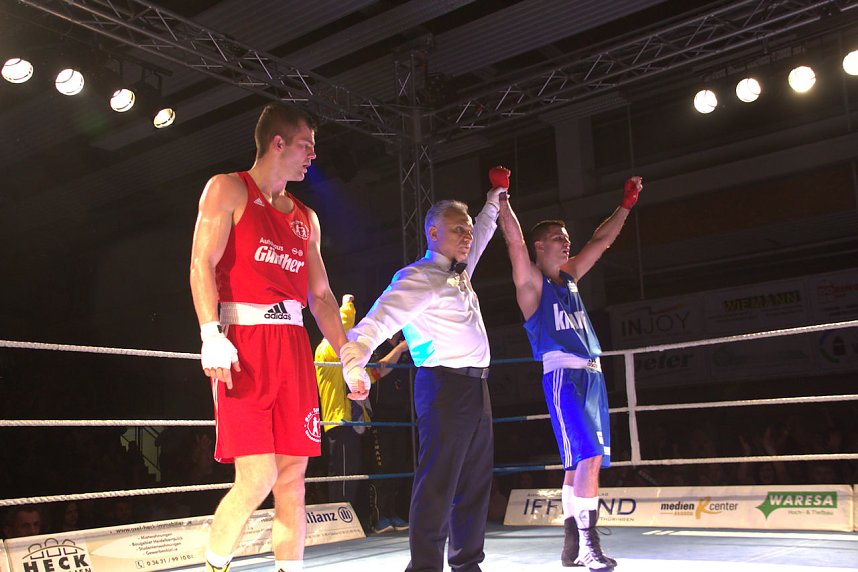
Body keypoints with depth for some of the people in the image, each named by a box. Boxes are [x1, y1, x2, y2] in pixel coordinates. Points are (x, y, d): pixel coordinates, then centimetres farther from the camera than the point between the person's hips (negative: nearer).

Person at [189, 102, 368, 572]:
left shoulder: (305, 218, 23)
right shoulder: (229, 189, 6)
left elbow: (321, 295, 22)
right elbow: (203, 264, -7)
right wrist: (212, 336, -21)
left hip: (294, 345, 6)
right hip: (243, 340, -6)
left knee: (292, 478, 4)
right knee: (256, 479, -12)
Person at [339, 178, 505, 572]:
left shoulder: (460, 272, 18)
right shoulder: (419, 277, -8)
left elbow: (481, 235, 39)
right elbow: (389, 309, -27)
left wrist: (493, 201, 46)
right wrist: (362, 341, -45)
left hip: (476, 385, 9)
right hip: (445, 383, -9)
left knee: (476, 482, 11)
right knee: (438, 482, -11)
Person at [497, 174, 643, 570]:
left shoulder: (569, 276, 20)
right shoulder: (531, 280, 1)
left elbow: (602, 240, 26)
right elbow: (514, 239, -13)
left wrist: (627, 203, 25)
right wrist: (501, 197, -18)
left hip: (592, 373, 8)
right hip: (562, 373, -8)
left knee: (580, 462, 8)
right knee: (588, 456, -17)